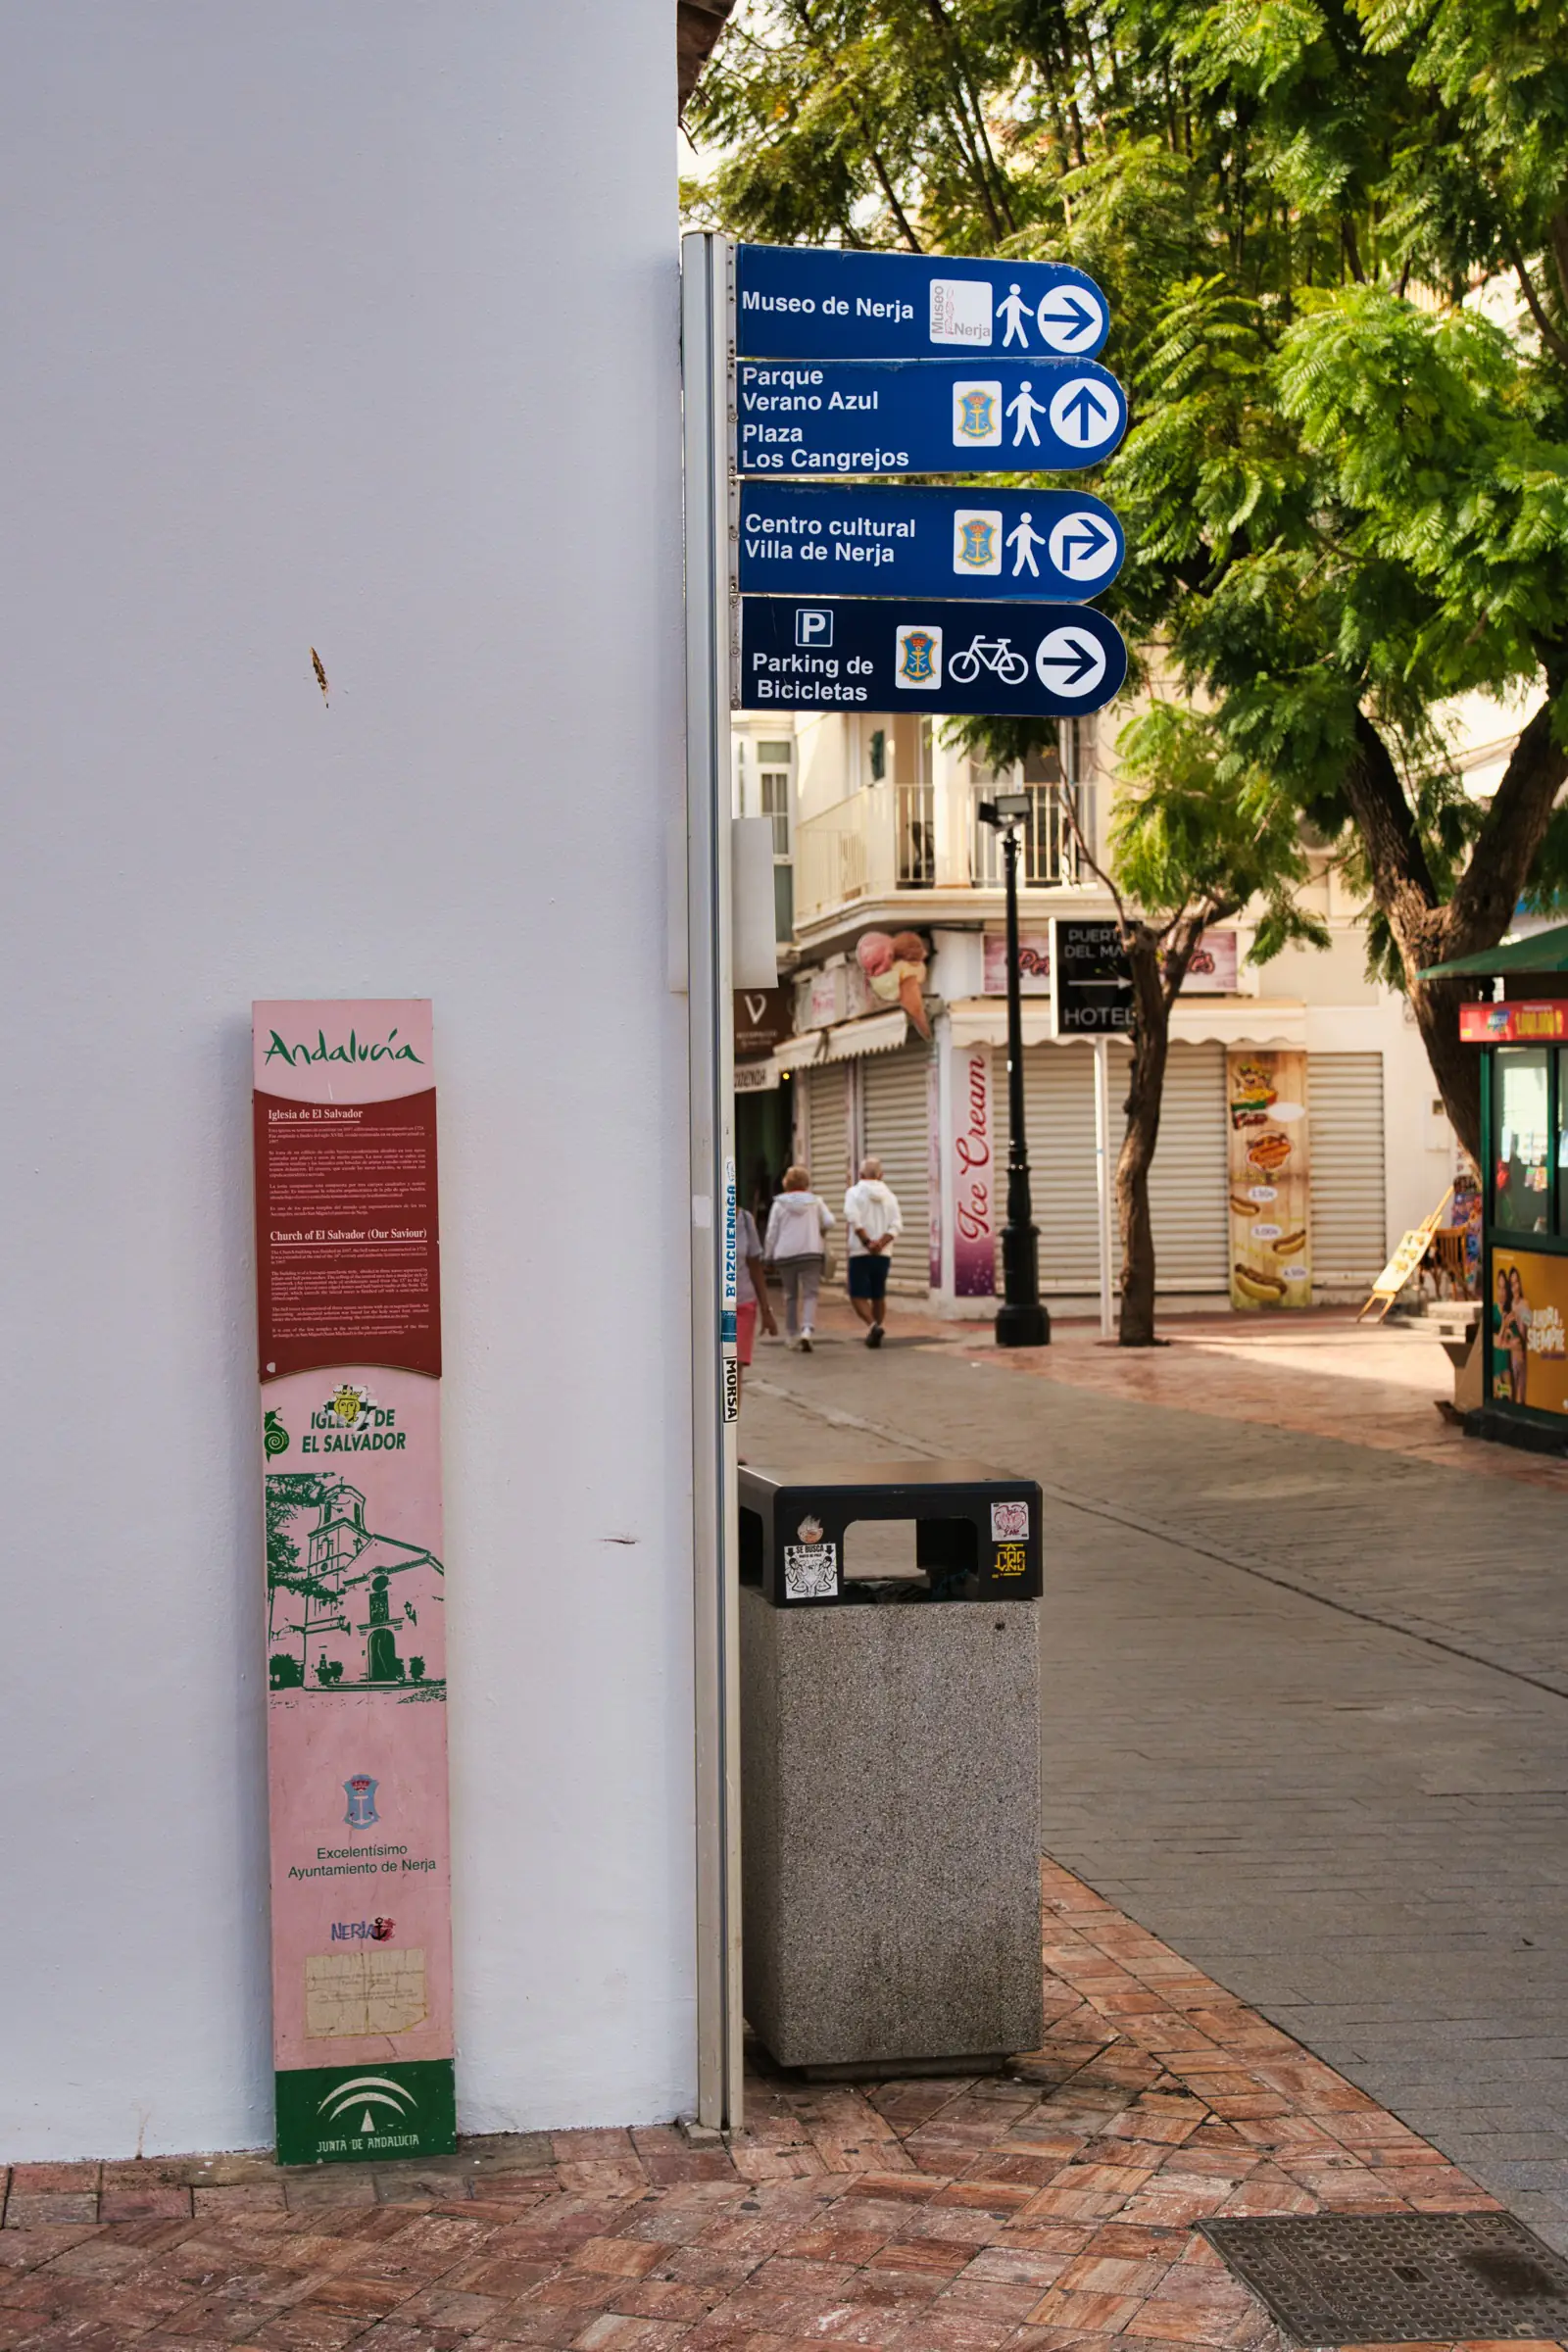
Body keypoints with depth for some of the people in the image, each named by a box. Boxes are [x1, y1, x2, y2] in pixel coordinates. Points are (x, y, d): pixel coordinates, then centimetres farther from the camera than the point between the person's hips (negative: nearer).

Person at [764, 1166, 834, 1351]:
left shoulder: (779, 1204, 4)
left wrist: (769, 1256, 10)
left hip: (785, 1254, 1)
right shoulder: (815, 1202, 4)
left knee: (790, 1295, 14)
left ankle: (792, 1336, 18)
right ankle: (806, 1330, -25)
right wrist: (820, 1233, 18)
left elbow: (772, 1233, 3)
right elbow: (829, 1222, -4)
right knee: (810, 1294, -3)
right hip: (812, 1253, -1)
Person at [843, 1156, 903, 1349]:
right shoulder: (889, 1195, 8)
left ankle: (872, 1325, -23)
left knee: (858, 1295, -2)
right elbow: (897, 1225, -5)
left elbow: (854, 1219, -17)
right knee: (879, 1295, 16)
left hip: (860, 1253, -4)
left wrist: (867, 1242, -15)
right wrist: (881, 1243, -12)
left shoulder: (854, 1192, -2)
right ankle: (879, 1325, 16)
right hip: (883, 1254, 4)